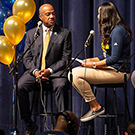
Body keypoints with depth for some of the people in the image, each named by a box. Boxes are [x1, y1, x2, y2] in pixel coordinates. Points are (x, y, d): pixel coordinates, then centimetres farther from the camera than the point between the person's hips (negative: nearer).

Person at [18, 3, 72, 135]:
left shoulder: (64, 33, 5)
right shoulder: (31, 33, 13)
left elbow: (66, 58, 0)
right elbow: (27, 57, 9)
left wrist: (49, 70, -14)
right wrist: (35, 71, -11)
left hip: (55, 71, -2)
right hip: (35, 71, 2)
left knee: (60, 86, -36)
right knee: (20, 86, -25)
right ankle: (29, 124, -13)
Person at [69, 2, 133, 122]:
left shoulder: (118, 31, -17)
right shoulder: (110, 30, 16)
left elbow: (114, 58, -22)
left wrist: (94, 64, -15)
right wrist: (91, 60, 7)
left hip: (118, 72, -10)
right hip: (110, 68, 10)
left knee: (76, 74, -21)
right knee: (73, 73, 2)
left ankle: (96, 107, -11)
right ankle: (93, 107, 0)